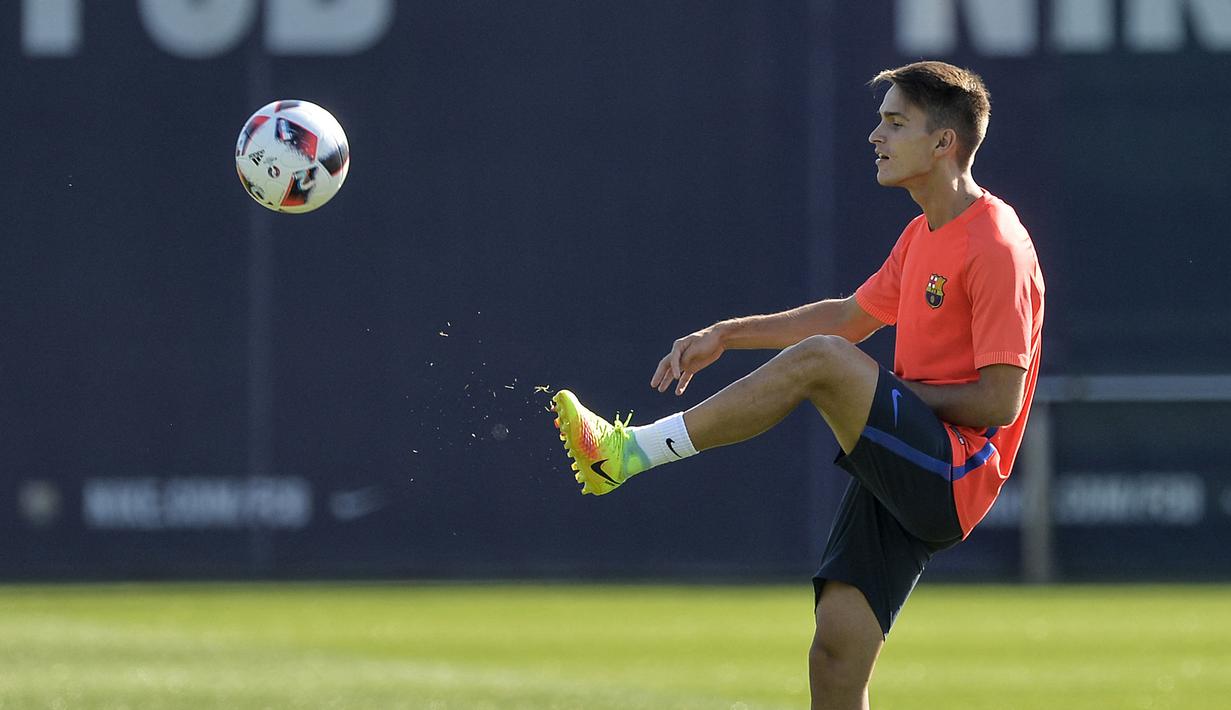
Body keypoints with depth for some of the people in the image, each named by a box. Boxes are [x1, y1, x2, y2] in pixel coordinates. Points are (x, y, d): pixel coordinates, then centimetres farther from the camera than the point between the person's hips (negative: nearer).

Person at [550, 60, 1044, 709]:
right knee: (835, 657, -2)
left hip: (951, 475, -9)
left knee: (820, 360, -27)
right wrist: (726, 335, 24)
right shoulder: (922, 238, 17)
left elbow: (1000, 400, -18)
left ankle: (630, 452, -23)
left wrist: (881, 391, -8)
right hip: (902, 480, 9)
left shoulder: (996, 247, -12)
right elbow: (850, 318, 32)